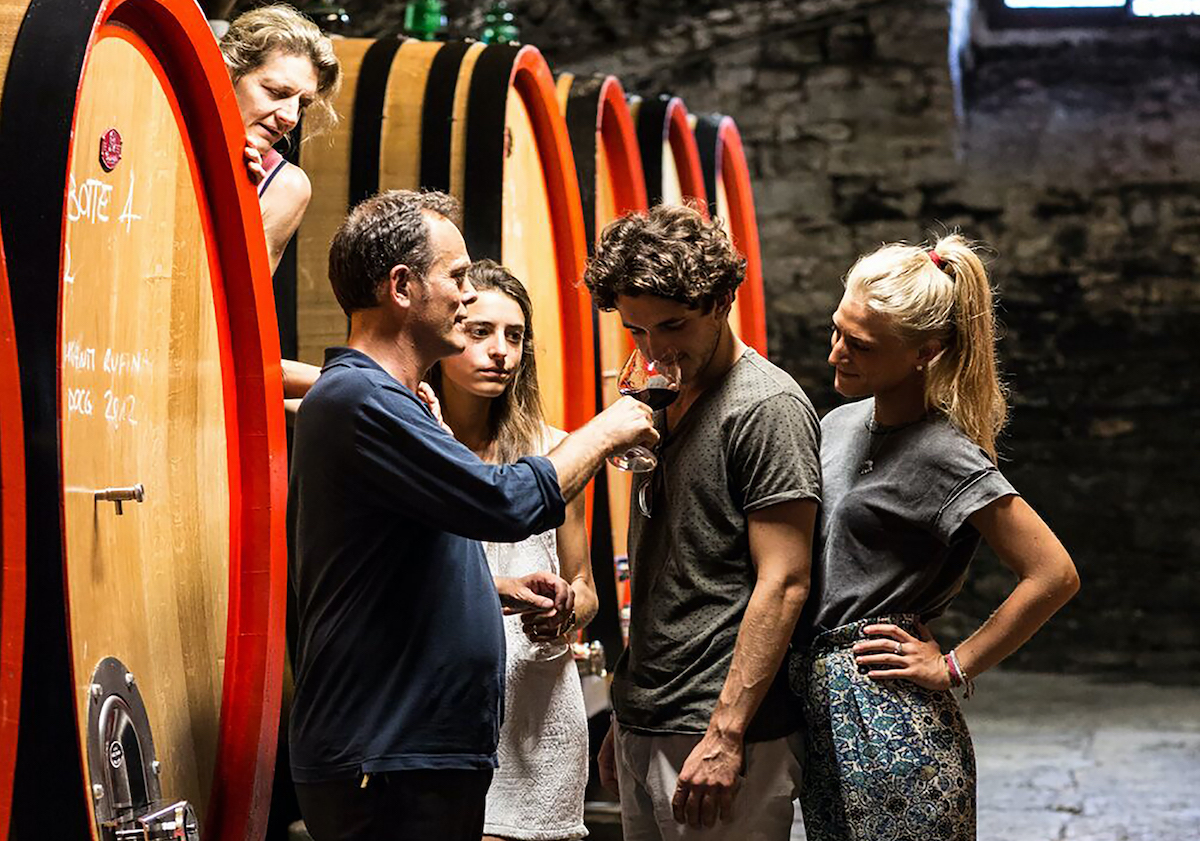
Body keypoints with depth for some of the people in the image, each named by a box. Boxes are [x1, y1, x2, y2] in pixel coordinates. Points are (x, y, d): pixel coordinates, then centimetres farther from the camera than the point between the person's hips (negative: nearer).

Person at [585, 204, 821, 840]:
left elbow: (783, 585, -17)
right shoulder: (664, 400, 15)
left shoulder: (767, 408, -11)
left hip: (722, 737, -8)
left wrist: (726, 734, -21)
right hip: (644, 732, 8)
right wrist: (624, 718, 18)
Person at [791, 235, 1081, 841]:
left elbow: (1053, 575, -19)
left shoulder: (940, 456, -14)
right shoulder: (838, 424, 10)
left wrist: (955, 667, -13)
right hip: (821, 707, 8)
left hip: (890, 724, -8)